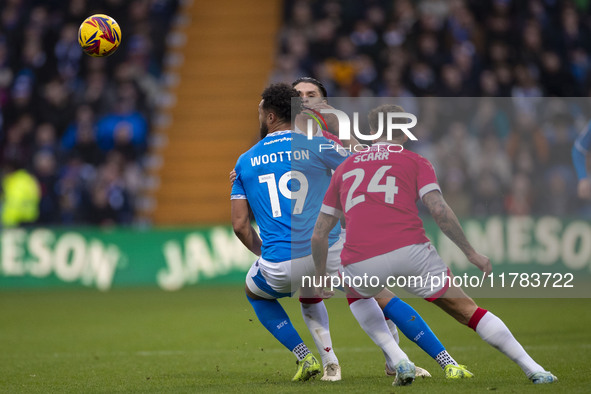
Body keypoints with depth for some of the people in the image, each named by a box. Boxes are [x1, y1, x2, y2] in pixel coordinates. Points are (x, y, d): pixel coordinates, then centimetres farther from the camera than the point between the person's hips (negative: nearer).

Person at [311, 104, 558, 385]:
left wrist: (321, 278, 38)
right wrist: (471, 253, 8)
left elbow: (318, 234, 26)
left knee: (360, 292, 37)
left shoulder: (344, 168, 27)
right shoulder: (415, 162, 18)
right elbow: (439, 210, 1)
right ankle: (532, 369, 3)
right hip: (410, 251, -2)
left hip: (360, 262, 2)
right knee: (467, 310, 10)